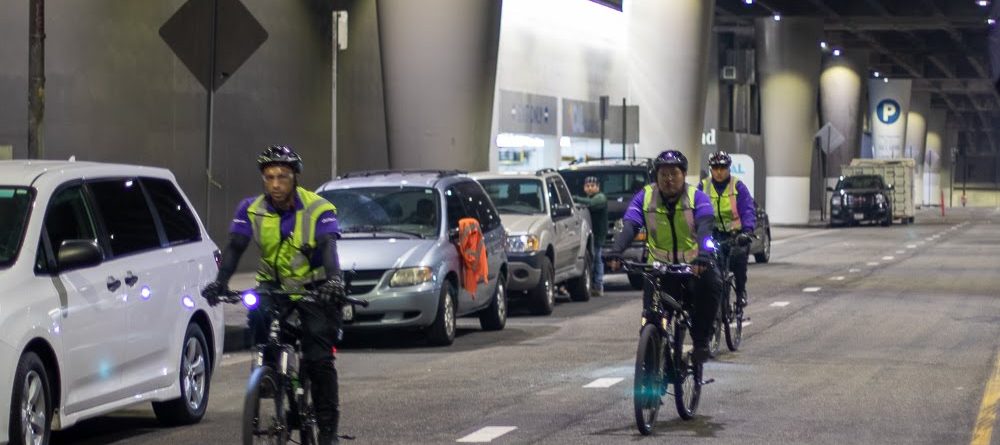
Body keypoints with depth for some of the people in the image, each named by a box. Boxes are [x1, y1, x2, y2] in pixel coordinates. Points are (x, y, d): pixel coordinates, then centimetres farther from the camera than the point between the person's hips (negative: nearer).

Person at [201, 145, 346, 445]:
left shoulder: (318, 210, -14)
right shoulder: (251, 210, -6)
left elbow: (328, 247, -28)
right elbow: (235, 247, -16)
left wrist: (333, 280, -48)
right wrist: (220, 281, -35)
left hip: (314, 288, -3)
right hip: (273, 285, 3)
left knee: (319, 359, -12)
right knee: (258, 314, -27)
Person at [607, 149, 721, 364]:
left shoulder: (697, 197, -7)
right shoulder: (645, 197, -3)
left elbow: (704, 227, -24)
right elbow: (629, 226, -17)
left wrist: (703, 255, -45)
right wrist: (616, 252, -37)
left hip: (694, 267, -1)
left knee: (711, 284, -31)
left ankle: (701, 341, -15)